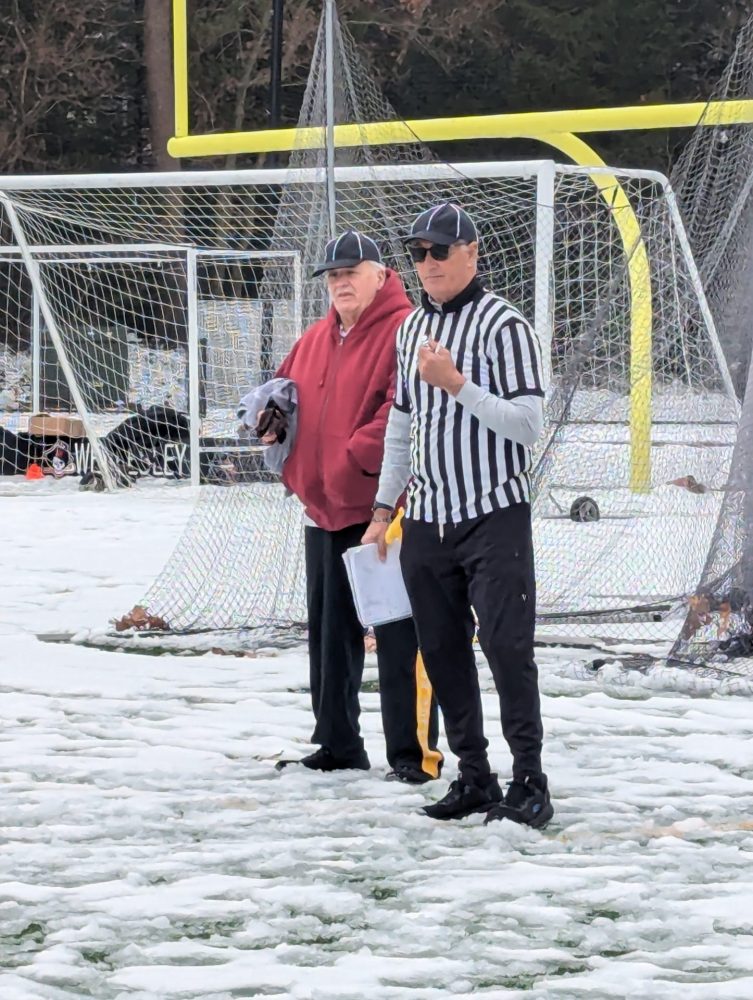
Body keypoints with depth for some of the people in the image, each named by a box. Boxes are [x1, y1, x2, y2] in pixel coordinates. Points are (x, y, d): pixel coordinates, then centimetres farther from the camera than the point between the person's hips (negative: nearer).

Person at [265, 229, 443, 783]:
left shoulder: (404, 331, -10)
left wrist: (357, 457, -25)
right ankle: (337, 743, 26)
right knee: (330, 632, 15)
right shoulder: (316, 340, 17)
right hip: (324, 509, 9)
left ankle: (414, 751, -4)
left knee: (399, 633, -7)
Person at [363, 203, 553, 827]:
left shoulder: (503, 325, -8)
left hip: (495, 517, -7)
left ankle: (529, 783, -6)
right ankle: (474, 778, 13)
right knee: (442, 651, 6)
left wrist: (457, 383, -22)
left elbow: (529, 425, -15)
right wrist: (384, 509, 19)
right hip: (427, 520, 7)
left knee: (506, 645, -10)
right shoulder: (412, 328, 14)